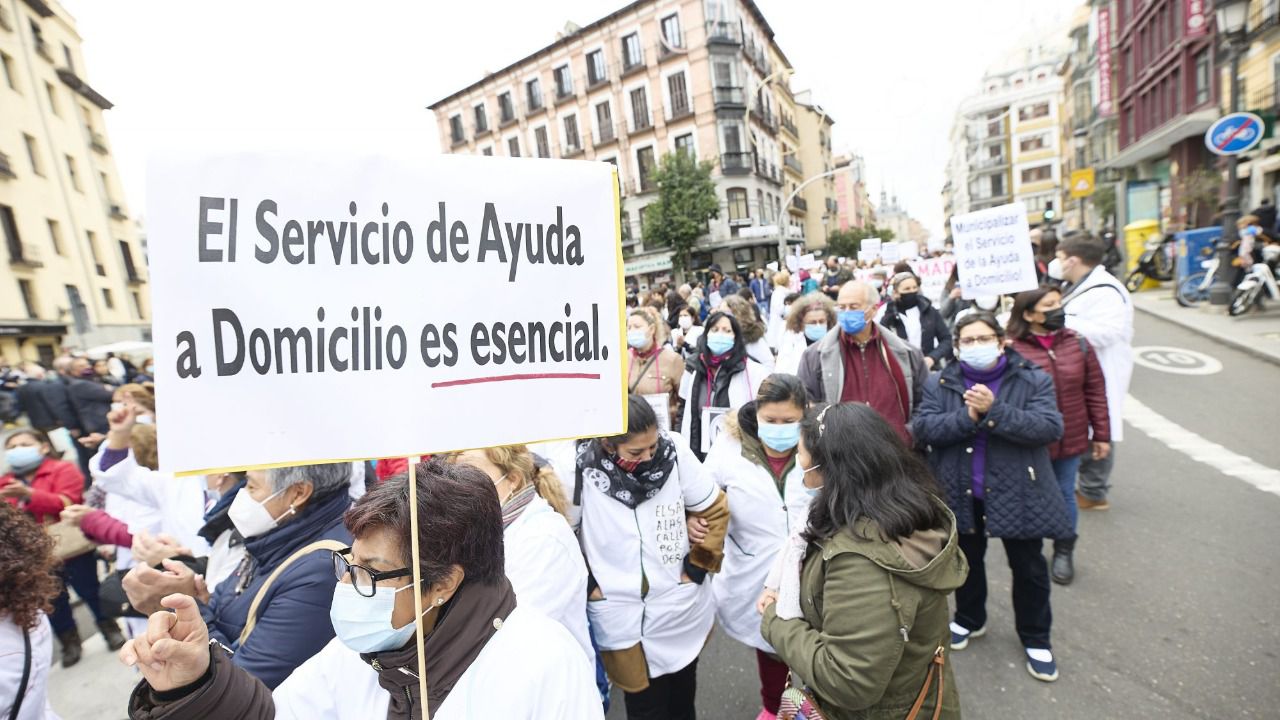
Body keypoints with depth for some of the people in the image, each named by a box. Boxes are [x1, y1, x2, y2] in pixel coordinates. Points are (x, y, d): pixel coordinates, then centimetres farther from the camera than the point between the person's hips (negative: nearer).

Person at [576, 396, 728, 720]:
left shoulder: (674, 450, -17)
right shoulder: (579, 466, -22)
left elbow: (714, 509, -3)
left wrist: (697, 567, -3)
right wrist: (585, 585, -8)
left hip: (684, 608, 2)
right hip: (623, 619, -2)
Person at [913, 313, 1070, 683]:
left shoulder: (1033, 379, -6)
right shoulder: (939, 383, -4)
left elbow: (1050, 428, -18)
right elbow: (923, 427, -13)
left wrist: (994, 411, -28)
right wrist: (967, 417, -26)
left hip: (1018, 492, -1)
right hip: (961, 493, 1)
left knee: (1029, 567, 15)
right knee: (967, 559, 20)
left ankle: (1036, 638, 38)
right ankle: (969, 619, 43)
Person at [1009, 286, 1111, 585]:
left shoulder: (1077, 343, -1)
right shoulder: (1012, 349, -16)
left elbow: (1095, 391, 5)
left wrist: (1101, 434, 6)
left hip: (1071, 440, 3)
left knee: (1065, 495, 18)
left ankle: (1064, 552, 37)